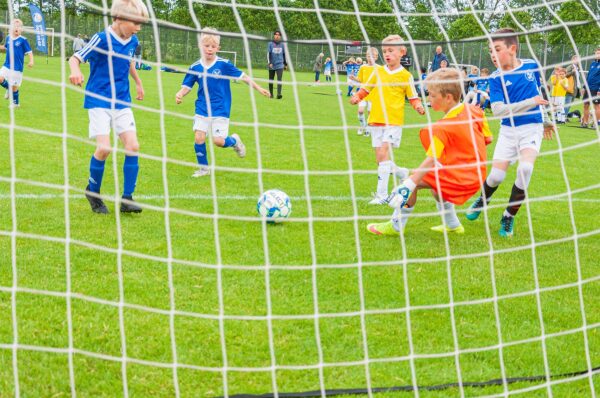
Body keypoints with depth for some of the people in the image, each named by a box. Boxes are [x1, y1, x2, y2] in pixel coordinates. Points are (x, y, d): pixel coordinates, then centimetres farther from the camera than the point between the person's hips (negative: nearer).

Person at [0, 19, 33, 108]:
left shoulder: (23, 40, -10)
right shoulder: (8, 38, 5)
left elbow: (29, 52, -9)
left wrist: (31, 61, -23)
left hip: (17, 67, -4)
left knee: (14, 86, 3)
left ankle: (15, 103, 24)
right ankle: (8, 88, 20)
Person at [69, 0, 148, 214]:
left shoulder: (132, 41, 3)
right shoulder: (102, 39, -16)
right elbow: (75, 58, -17)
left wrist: (138, 83, 36)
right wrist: (75, 71, -40)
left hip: (122, 103, 6)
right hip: (99, 101, -6)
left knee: (133, 146, -8)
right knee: (104, 148, -16)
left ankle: (127, 199, 0)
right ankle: (93, 192, 10)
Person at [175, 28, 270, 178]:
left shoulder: (223, 64, -9)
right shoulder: (195, 67, -3)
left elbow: (242, 76, -2)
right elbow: (187, 86, 5)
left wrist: (258, 88, -2)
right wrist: (180, 94, -16)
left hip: (220, 110, -2)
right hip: (202, 109, 2)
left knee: (218, 140, -10)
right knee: (199, 137, -8)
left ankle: (234, 141, 26)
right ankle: (203, 168, 13)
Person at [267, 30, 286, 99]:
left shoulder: (282, 44, 8)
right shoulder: (270, 44, 0)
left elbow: (284, 54, 18)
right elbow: (268, 54, -4)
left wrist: (285, 63, 20)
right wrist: (270, 62, -16)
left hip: (280, 65, 0)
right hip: (272, 66, 0)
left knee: (279, 79, -15)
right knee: (271, 80, 8)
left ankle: (279, 94, -23)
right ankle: (271, 94, 21)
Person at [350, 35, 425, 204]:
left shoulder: (405, 75, 1)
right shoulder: (377, 71, 8)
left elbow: (413, 97, 6)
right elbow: (365, 88, 13)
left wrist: (418, 106, -13)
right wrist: (357, 97, -6)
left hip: (393, 121, -4)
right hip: (375, 120, 4)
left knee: (383, 154, -16)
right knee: (380, 158, 3)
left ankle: (382, 194, -14)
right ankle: (398, 171, 32)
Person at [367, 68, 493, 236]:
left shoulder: (442, 128, -19)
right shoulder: (474, 111, 2)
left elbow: (431, 160, -24)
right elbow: (488, 138, 10)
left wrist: (410, 183, -27)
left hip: (459, 178, -9)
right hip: (478, 175, 9)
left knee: (414, 180, -11)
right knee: (435, 182, 32)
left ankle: (396, 226, -4)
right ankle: (453, 225, 38)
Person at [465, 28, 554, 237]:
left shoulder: (531, 66, -3)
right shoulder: (496, 78, -10)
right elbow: (498, 110, -22)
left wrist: (545, 120, 25)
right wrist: (531, 102, -28)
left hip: (532, 128, 0)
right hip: (508, 130, 0)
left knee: (525, 168, -22)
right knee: (496, 175, -6)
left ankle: (509, 217, -3)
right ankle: (483, 200, 31)